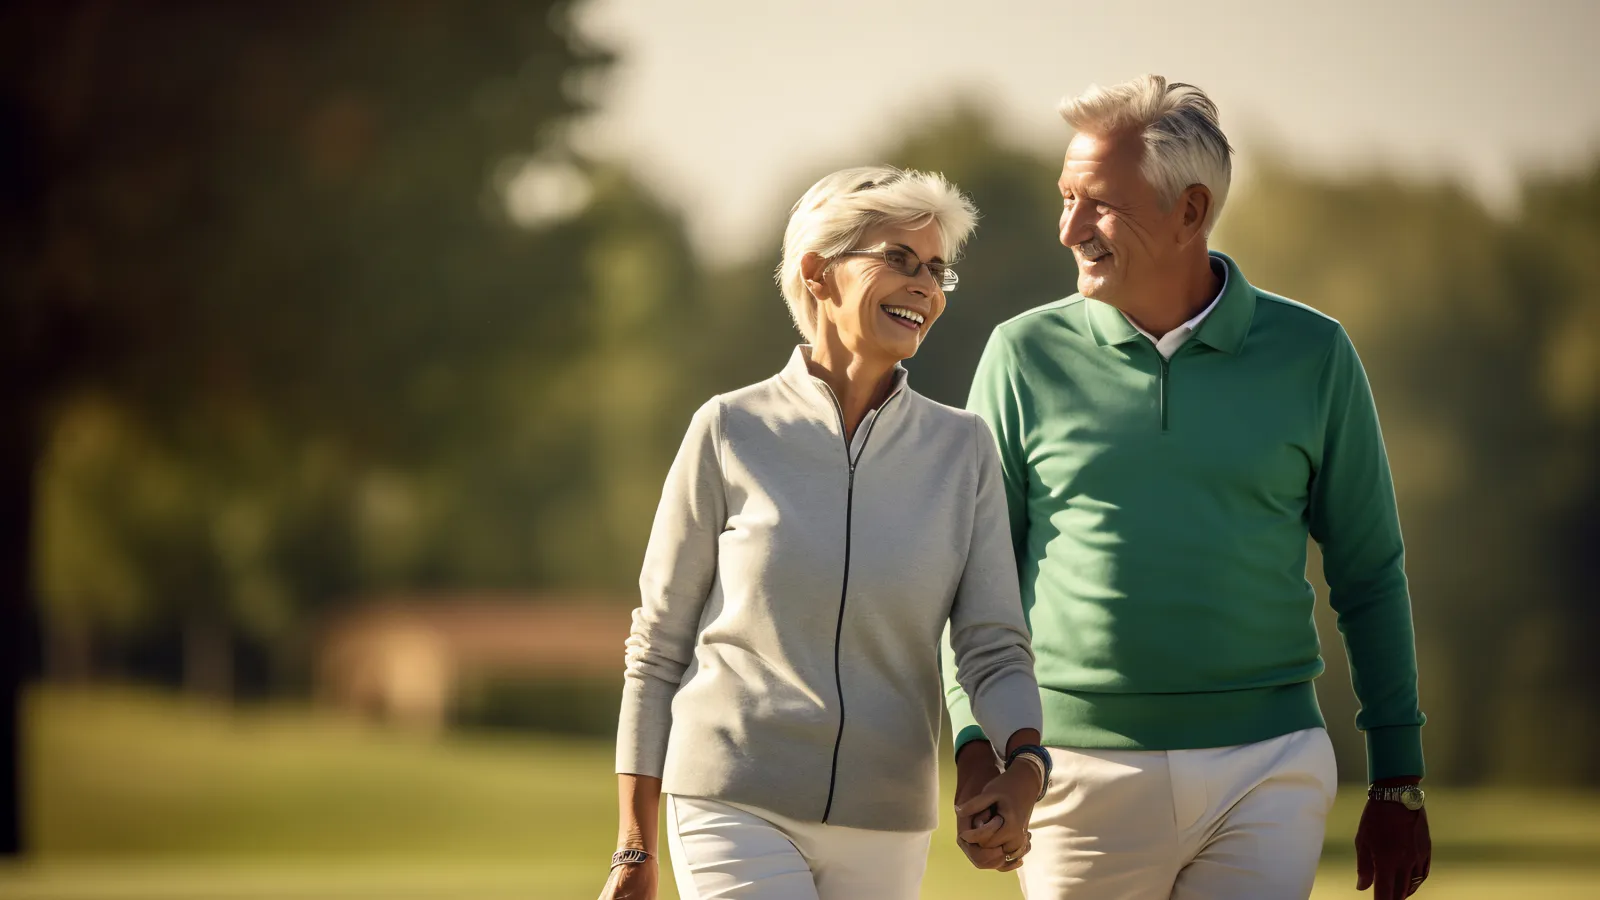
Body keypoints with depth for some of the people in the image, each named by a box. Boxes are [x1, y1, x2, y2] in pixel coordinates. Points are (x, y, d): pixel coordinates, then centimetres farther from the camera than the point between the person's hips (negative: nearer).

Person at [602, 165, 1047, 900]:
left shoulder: (960, 449, 4)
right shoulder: (731, 433, -3)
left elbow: (992, 646, -1)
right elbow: (658, 646, 2)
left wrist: (1024, 764, -23)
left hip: (883, 834, 3)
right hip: (738, 805, -3)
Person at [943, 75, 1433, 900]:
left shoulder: (1309, 355, 3)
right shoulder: (1027, 355, 3)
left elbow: (1369, 578, 9)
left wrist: (1399, 784, 8)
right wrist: (976, 746, -8)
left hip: (1267, 769, 0)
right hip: (1080, 764, 1)